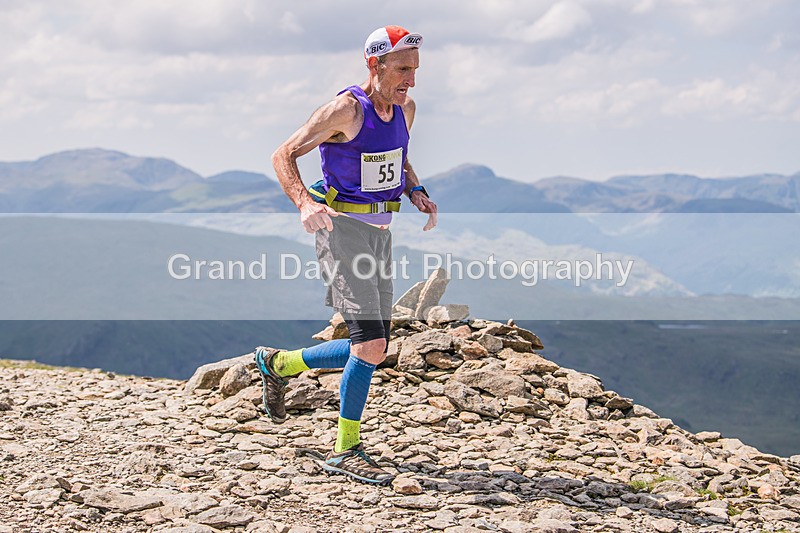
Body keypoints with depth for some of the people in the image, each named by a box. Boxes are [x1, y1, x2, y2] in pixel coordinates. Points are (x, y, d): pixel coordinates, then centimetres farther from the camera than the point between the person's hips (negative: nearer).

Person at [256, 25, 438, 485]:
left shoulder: (405, 109, 7)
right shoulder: (344, 110, -15)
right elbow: (283, 156, -12)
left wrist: (418, 193, 3)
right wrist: (305, 203, -30)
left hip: (379, 231, 8)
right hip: (343, 227, -8)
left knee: (372, 349, 10)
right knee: (370, 343, -16)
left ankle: (278, 364, 31)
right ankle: (346, 451, -3)